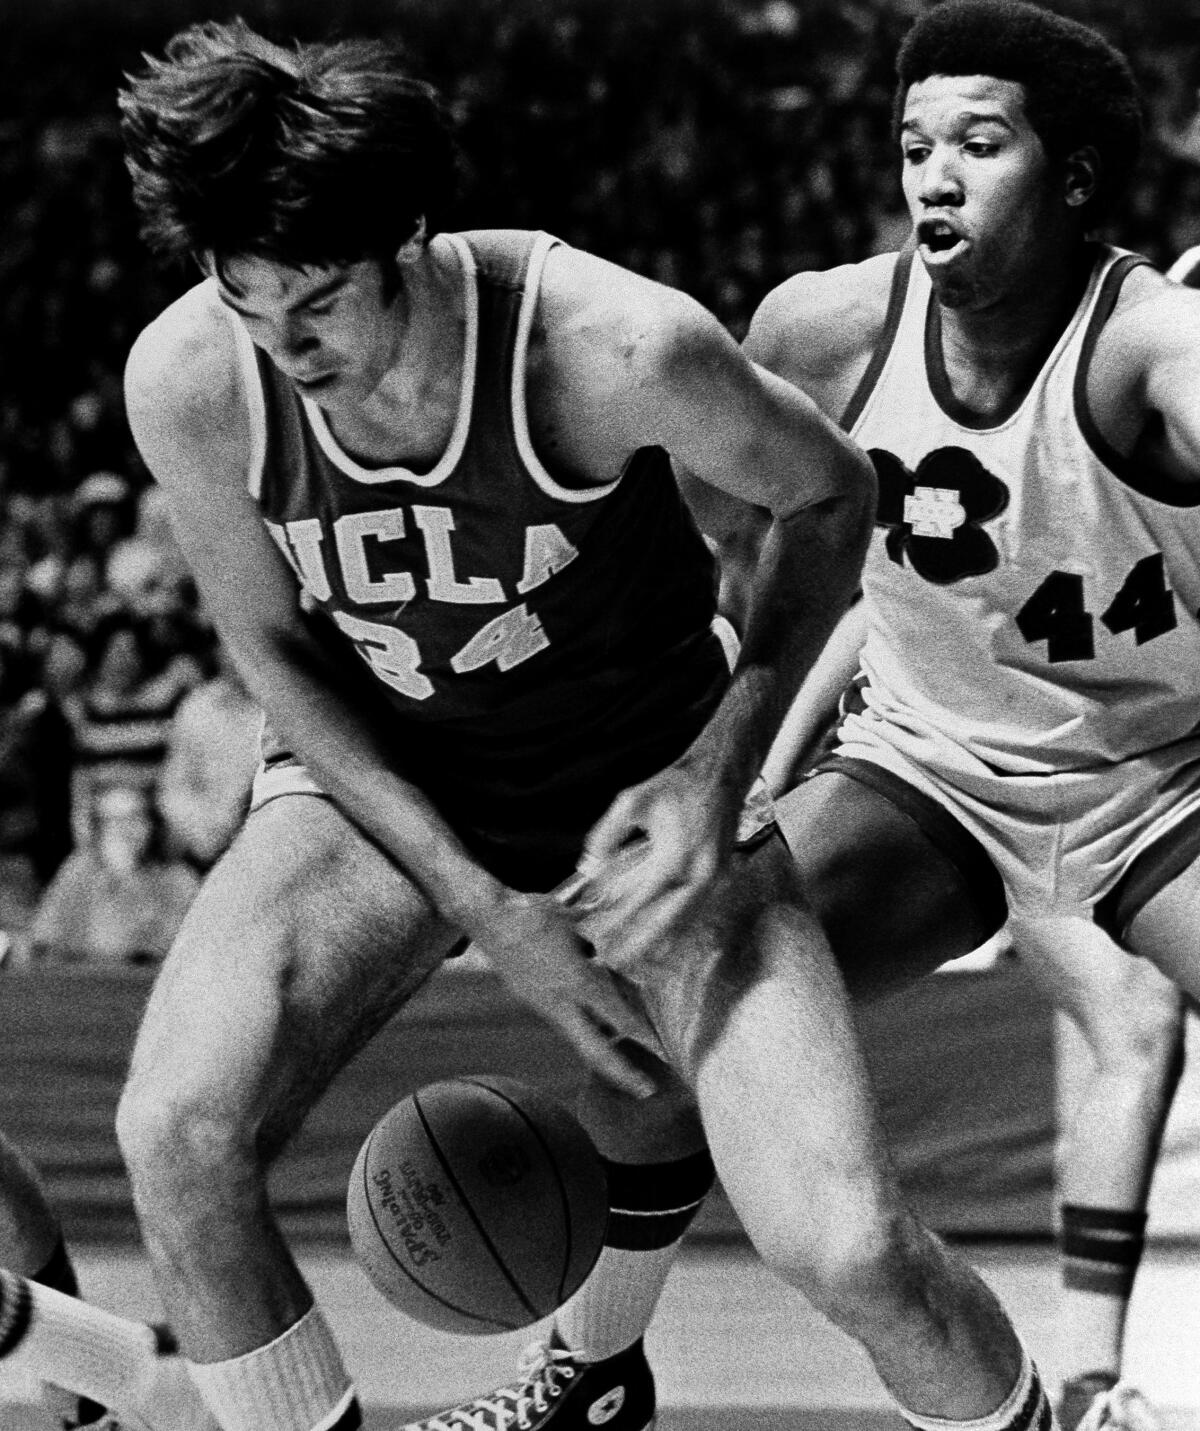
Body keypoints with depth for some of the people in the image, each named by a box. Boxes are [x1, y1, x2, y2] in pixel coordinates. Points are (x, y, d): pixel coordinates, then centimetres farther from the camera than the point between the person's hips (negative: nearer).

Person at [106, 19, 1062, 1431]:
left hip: (644, 785, -2)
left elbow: (828, 494, -8)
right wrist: (479, 906, -15)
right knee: (176, 1134, -25)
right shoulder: (185, 381, -22)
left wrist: (717, 775, -18)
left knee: (848, 1248, -18)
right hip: (376, 783, 2)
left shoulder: (617, 348, -29)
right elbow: (274, 652, -6)